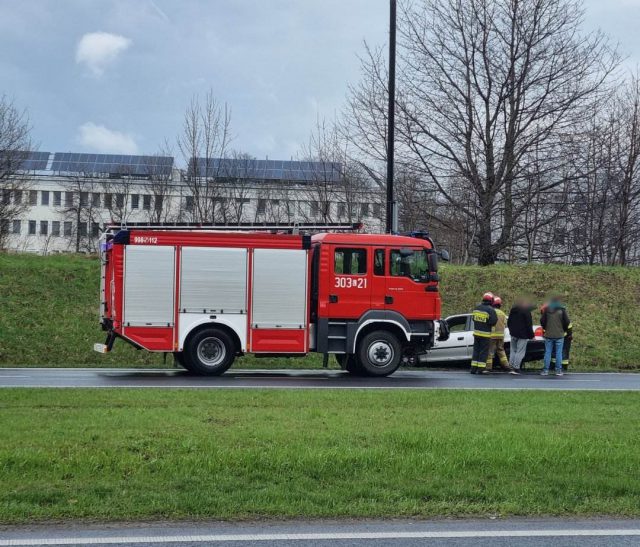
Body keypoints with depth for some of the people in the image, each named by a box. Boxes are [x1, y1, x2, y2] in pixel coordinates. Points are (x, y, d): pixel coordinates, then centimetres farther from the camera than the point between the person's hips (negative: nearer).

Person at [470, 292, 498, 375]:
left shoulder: (477, 307, 4)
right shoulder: (490, 310, -15)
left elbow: (473, 318, 10)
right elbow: (493, 321, -17)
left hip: (476, 333, 5)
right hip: (485, 334, -5)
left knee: (476, 350, 13)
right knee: (484, 351, 1)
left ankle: (474, 368, 12)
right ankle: (480, 369, -2)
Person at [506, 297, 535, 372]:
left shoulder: (512, 310, 12)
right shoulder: (526, 311, -11)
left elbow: (508, 322, 21)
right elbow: (529, 324, -12)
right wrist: (531, 335, -6)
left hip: (513, 334, 7)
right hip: (522, 335, -7)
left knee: (513, 350, 16)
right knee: (520, 351, -5)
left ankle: (511, 365, 14)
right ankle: (516, 366, -10)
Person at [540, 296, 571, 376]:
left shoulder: (547, 310, -2)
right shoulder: (562, 310, -7)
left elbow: (542, 321, 4)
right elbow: (567, 322, -4)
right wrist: (564, 330, 14)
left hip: (548, 335, 1)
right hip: (559, 335, -1)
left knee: (547, 353, 6)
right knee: (558, 353, 4)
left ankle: (546, 370, 5)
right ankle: (558, 370, 4)